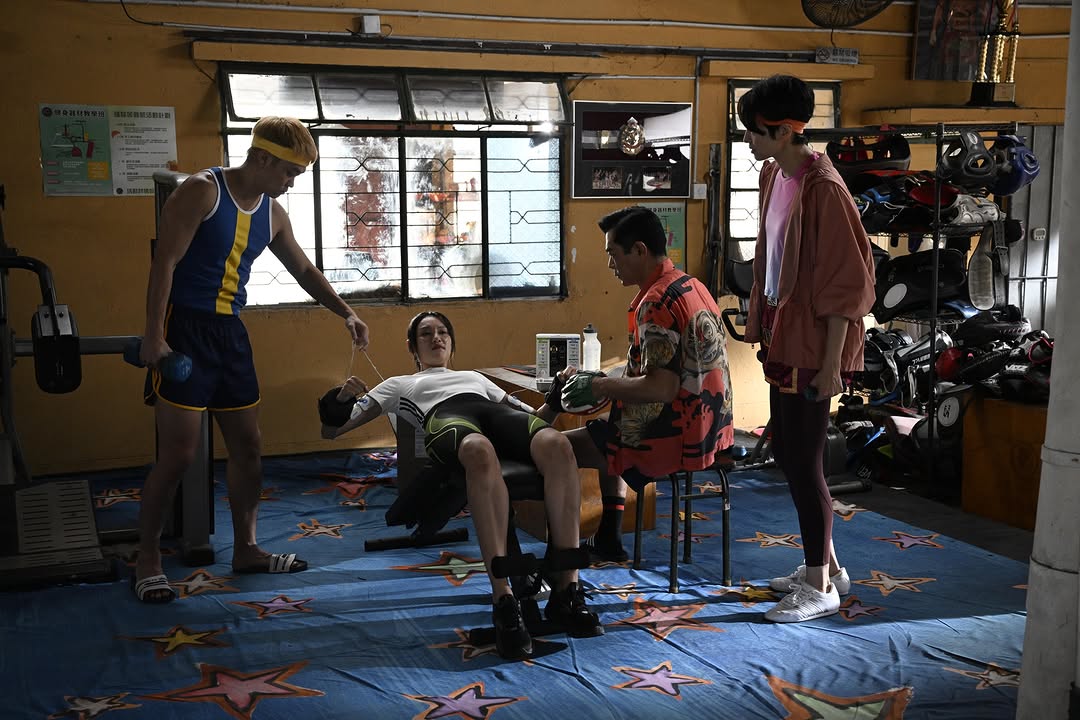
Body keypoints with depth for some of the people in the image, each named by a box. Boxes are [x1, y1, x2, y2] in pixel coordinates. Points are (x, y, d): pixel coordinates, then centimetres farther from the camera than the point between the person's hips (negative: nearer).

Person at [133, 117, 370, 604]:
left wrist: (345, 313, 14)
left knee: (248, 446, 11)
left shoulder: (273, 214, 9)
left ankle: (245, 549, 24)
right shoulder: (202, 191, -12)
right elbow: (165, 261, -16)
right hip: (185, 329, -7)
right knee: (178, 453, -7)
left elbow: (303, 270, 23)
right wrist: (153, 334, -22)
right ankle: (147, 559, 7)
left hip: (230, 332, 8)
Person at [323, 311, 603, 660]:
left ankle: (567, 588, -36)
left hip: (496, 412, 3)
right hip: (443, 419, -3)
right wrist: (341, 399, 5)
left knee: (557, 445, -37)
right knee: (480, 452, -45)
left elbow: (528, 412, 36)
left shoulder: (475, 377, 46)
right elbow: (331, 430, 29)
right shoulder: (400, 384, 37)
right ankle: (503, 601, -47)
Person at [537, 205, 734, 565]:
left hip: (674, 440, -10)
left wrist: (599, 387, -14)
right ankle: (608, 539, 29)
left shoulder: (657, 302, -20)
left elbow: (661, 388, -27)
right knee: (604, 432, 31)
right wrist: (605, 382, 13)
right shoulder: (691, 286, 10)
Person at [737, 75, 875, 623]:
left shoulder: (822, 188, -19)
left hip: (812, 343, -9)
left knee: (801, 461, -2)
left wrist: (831, 362, -20)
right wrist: (757, 317, 19)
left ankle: (820, 587, 11)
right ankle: (826, 564, 31)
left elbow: (845, 283, -20)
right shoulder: (773, 176, 8)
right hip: (783, 336, 9)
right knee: (788, 453, 16)